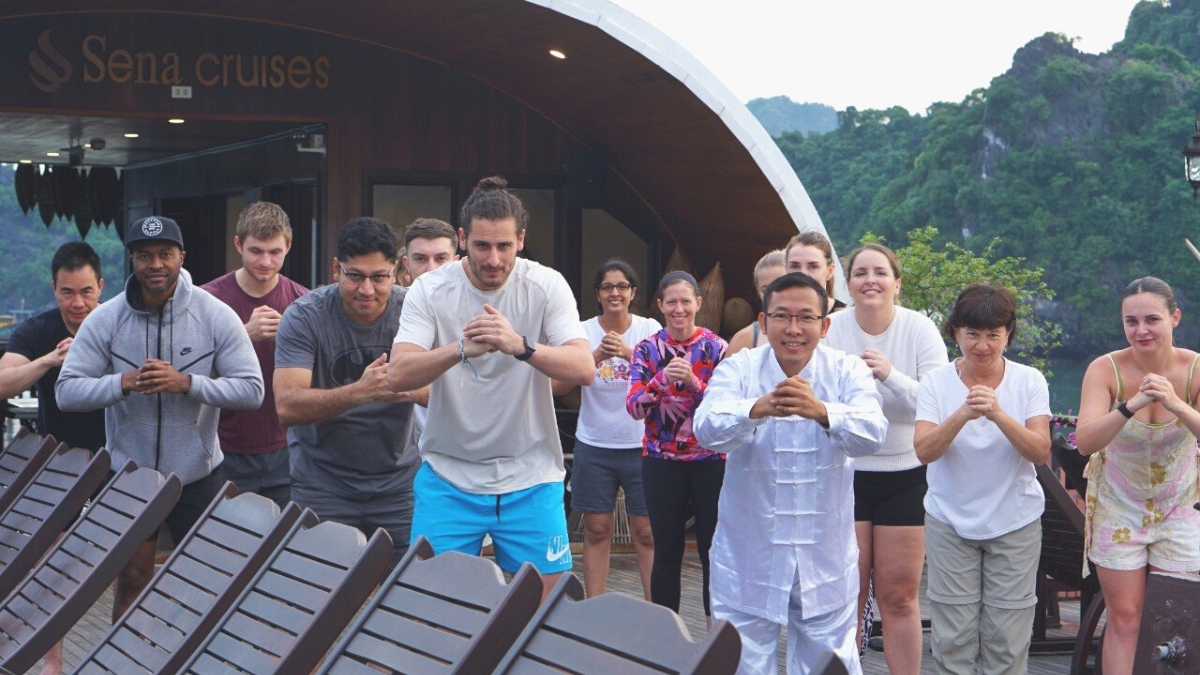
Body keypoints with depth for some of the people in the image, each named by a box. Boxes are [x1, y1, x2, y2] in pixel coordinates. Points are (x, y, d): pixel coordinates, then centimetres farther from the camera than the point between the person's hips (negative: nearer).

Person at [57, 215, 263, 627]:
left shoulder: (216, 316, -10)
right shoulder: (105, 320, -7)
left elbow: (252, 391, -13)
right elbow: (66, 391, -9)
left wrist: (187, 383, -26)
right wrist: (124, 382, -26)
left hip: (198, 474, -1)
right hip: (128, 473, 1)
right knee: (131, 579, 10)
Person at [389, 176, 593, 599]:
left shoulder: (547, 286, -5)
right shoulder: (429, 290, -5)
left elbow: (584, 370, -16)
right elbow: (398, 376, -17)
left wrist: (520, 346, -34)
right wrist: (462, 349, -34)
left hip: (531, 477, 0)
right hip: (448, 475, 0)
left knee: (548, 596, 1)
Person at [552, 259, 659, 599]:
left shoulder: (649, 329, 0)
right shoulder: (583, 332, 0)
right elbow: (558, 385, -9)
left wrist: (630, 353, -30)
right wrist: (597, 357, -22)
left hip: (641, 444, -1)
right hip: (594, 446, 1)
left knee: (646, 531, 1)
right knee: (597, 530, 6)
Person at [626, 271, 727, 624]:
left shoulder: (716, 348, -1)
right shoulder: (647, 349, 2)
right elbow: (634, 407, -6)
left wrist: (693, 381, -23)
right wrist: (663, 378, -23)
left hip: (711, 459, -1)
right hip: (662, 462, 1)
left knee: (713, 550, 2)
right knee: (666, 552, 6)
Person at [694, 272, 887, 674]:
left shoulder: (847, 371, -4)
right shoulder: (739, 369, -5)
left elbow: (871, 433, -23)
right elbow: (707, 428, -23)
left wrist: (821, 411, -44)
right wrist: (758, 408, -45)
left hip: (825, 563, 0)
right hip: (748, 561, 0)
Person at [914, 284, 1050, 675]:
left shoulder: (1029, 382, -4)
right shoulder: (936, 383, -4)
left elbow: (1041, 453, -13)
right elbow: (924, 451, -15)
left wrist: (999, 414, -28)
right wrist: (963, 414, -31)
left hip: (1015, 523, 0)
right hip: (950, 521, 0)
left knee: (1007, 637, 3)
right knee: (952, 637, 2)